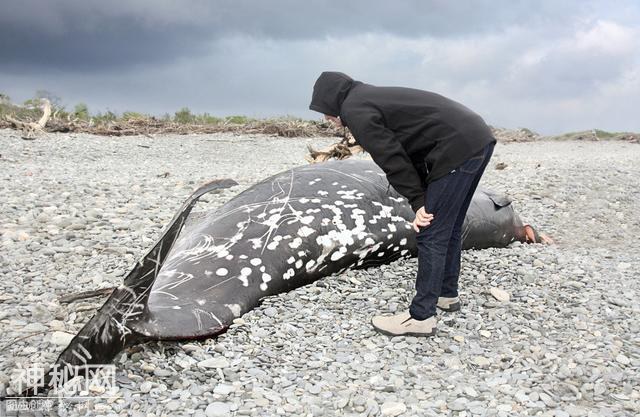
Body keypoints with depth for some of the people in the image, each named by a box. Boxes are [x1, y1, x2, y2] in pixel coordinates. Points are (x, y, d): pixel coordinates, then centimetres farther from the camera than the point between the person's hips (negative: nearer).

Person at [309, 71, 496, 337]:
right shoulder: (375, 97, 25)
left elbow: (392, 159, -10)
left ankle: (421, 317, 1)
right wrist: (423, 201, 13)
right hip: (480, 138, 10)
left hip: (458, 149, -10)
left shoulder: (354, 110, -4)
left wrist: (418, 202, -5)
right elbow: (408, 151, 20)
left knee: (432, 235, -4)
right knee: (449, 228, 20)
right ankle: (447, 294, 34)